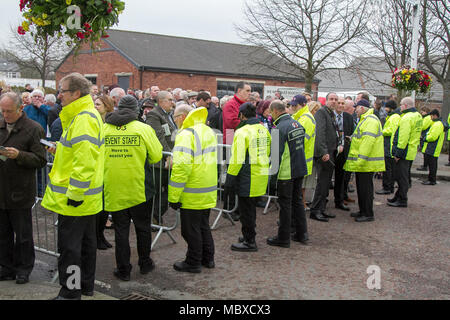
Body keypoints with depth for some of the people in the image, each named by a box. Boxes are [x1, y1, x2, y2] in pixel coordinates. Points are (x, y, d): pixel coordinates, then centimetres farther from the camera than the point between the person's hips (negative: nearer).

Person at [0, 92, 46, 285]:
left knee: (23, 234, 6)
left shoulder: (33, 129, -6)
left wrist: (19, 155, -23)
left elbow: (40, 160, -9)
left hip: (19, 193, -5)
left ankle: (24, 268, 20)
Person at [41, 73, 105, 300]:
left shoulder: (83, 119, -20)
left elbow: (84, 161, -27)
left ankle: (70, 292, 11)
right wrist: (62, 149, 13)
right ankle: (86, 285, 32)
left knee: (69, 247, 0)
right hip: (86, 197, 11)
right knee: (85, 241, 19)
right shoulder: (88, 114, 14)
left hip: (75, 198, -11)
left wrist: (74, 194, -24)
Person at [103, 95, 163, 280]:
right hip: (139, 189, -1)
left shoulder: (103, 129, -1)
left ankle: (123, 270, 18)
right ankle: (145, 264, 29)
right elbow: (156, 156, -4)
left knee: (121, 230, 11)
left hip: (114, 190, 1)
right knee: (143, 228, 16)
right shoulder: (144, 128, -8)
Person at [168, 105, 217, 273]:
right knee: (203, 226, 21)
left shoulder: (186, 135, -18)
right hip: (209, 190, 9)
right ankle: (208, 259, 31)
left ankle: (193, 263, 17)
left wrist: (174, 197, -20)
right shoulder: (209, 131, 10)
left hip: (193, 194, -9)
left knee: (191, 229, 6)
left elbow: (181, 168, -25)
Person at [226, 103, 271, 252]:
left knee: (246, 210, 3)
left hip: (248, 178, -8)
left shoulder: (242, 132, -17)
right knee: (251, 207, 20)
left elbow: (237, 159, -19)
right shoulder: (264, 130, 8)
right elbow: (267, 153, 16)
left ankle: (249, 242, 11)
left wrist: (230, 178, -11)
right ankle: (249, 236, 32)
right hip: (261, 177, 8)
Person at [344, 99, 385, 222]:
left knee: (366, 188, -5)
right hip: (361, 161, 11)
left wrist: (361, 159, -26)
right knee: (361, 186, 16)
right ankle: (363, 211, 25)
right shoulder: (365, 120, 19)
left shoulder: (371, 120, -17)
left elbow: (368, 141, -25)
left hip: (367, 162, -11)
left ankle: (368, 214, 3)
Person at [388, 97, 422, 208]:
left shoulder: (407, 117, -19)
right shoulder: (418, 116, 14)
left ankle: (402, 200, 4)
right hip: (412, 151, 10)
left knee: (401, 177, -2)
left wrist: (398, 153, -21)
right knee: (403, 176, 18)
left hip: (405, 152, -10)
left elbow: (403, 137, -25)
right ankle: (399, 197, 28)